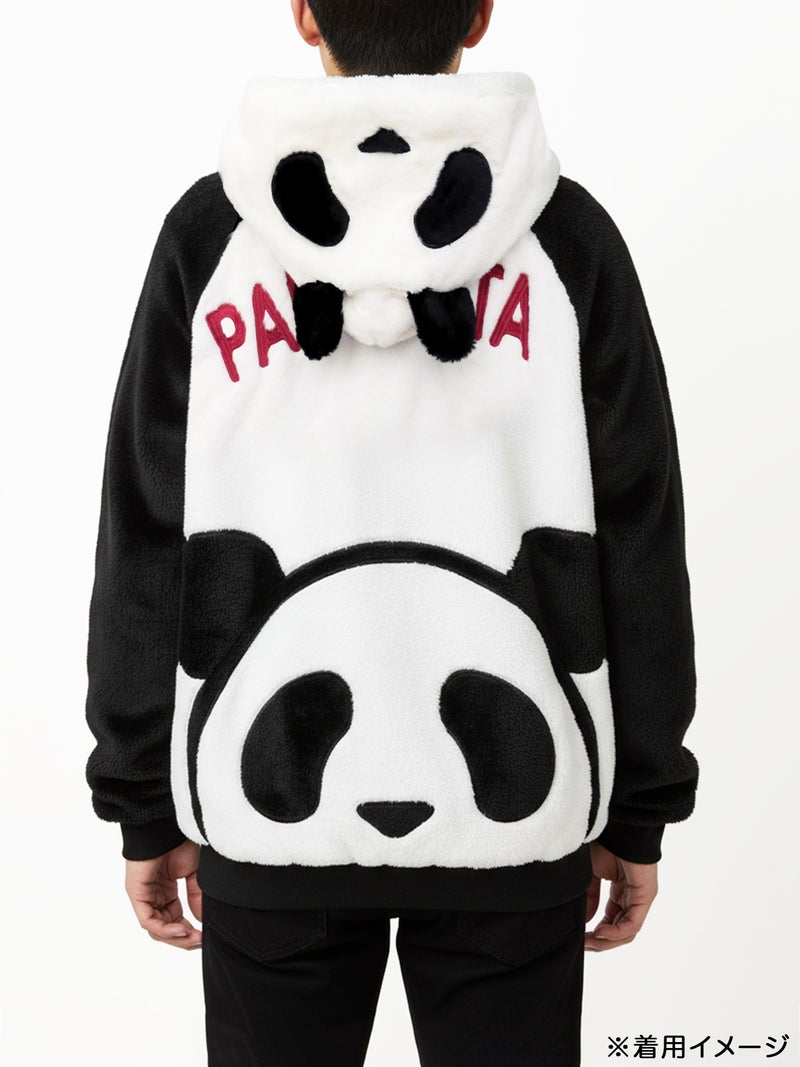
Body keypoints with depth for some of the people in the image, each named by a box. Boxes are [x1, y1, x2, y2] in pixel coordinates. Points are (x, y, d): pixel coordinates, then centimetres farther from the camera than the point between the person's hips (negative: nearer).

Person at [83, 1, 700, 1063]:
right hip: (510, 801, 0)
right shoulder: (568, 233, -5)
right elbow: (638, 545, -4)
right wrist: (641, 813, 6)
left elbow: (146, 542, -5)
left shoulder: (210, 230, -5)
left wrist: (145, 807, 6)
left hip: (275, 793, 1)